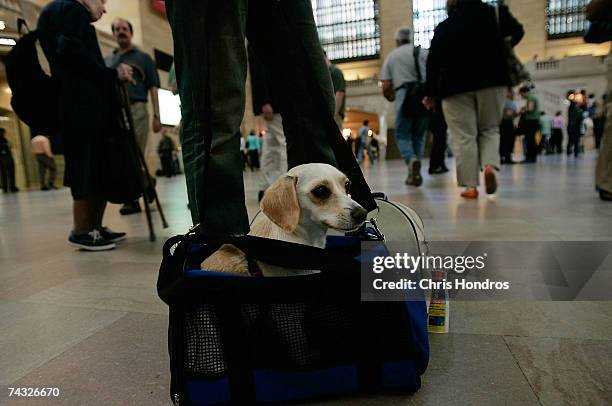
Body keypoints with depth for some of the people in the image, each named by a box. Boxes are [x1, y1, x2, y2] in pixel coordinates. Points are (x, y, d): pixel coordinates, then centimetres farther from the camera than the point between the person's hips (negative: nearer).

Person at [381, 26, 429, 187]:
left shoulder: (391, 56, 13)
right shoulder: (424, 52, 15)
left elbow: (386, 87, 6)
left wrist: (391, 98, 25)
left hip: (404, 96, -2)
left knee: (402, 135, 6)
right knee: (419, 136, 14)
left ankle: (412, 160, -24)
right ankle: (415, 172, 9)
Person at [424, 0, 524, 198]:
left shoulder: (442, 27, 9)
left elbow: (433, 62, 4)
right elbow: (517, 31, 4)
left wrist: (430, 93, 7)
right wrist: (500, 49, 23)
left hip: (456, 86, -1)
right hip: (492, 81, 1)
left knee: (464, 137, -1)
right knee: (490, 129, 14)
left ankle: (470, 186, -5)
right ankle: (490, 164, -14)